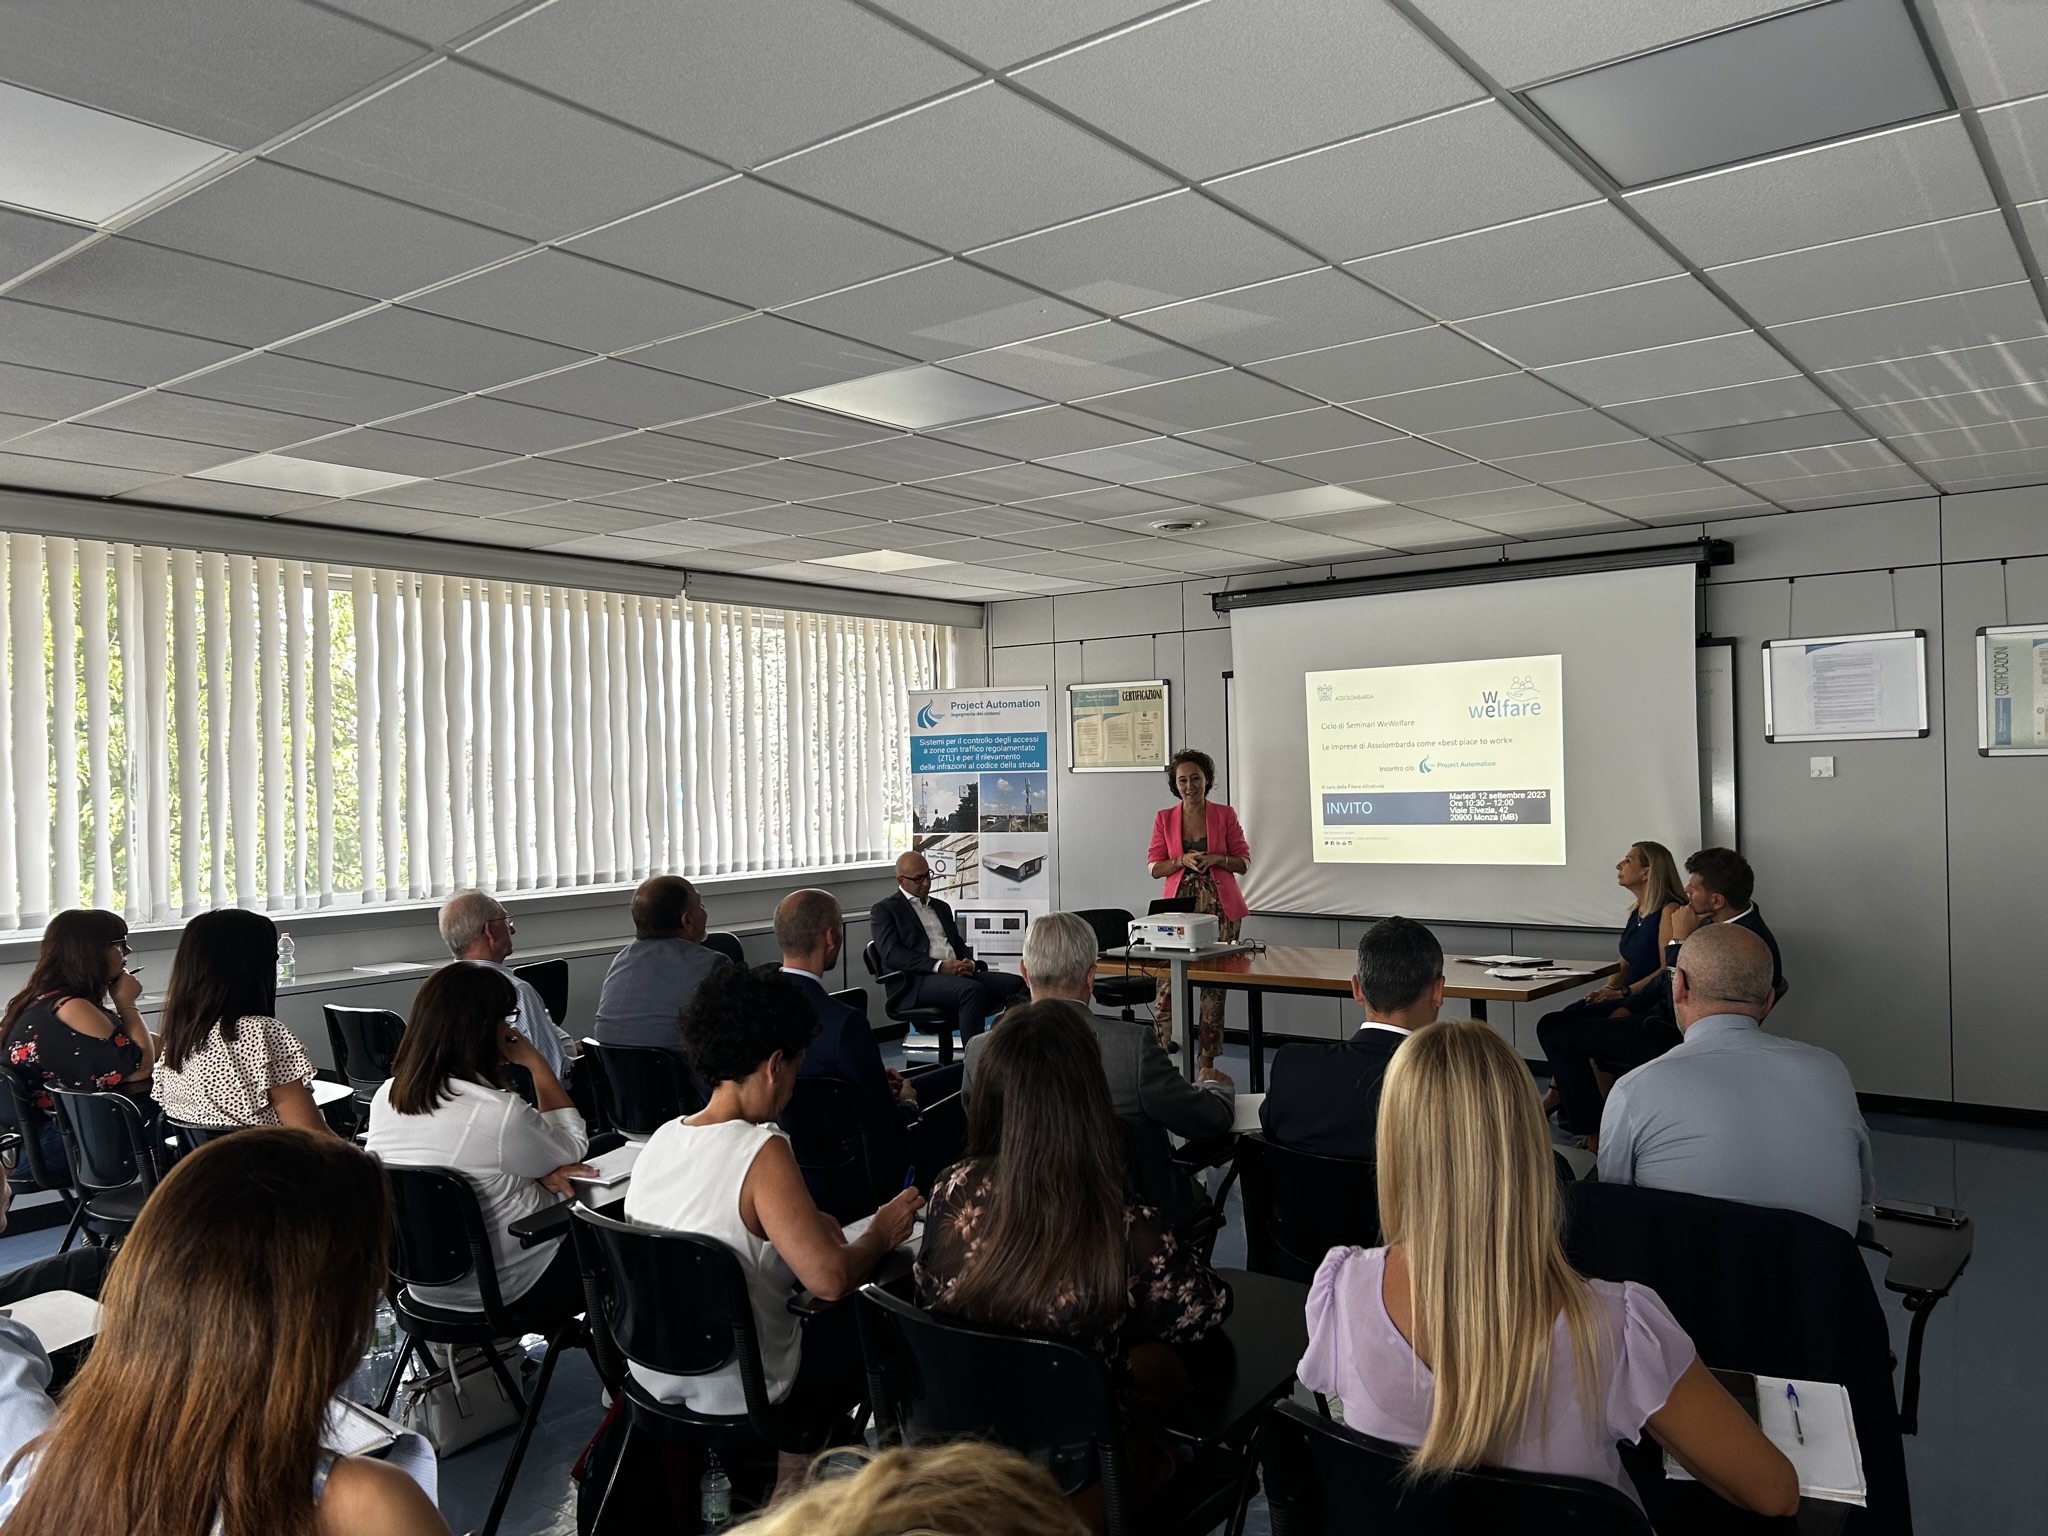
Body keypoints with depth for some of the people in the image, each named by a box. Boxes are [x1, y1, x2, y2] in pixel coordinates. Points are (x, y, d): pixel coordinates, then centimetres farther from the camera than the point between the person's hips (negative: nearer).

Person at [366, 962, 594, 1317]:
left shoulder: (386, 1098, -6)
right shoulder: (499, 1113, -28)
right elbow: (573, 1149, -8)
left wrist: (536, 1172, -8)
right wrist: (535, 1062, -6)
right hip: (504, 1290, -7)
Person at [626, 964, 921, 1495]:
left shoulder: (662, 1139, -5)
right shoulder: (761, 1152, -26)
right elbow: (830, 1278, -31)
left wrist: (801, 1222, 8)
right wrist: (881, 1234, -12)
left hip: (655, 1375, 7)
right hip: (735, 1395, -7)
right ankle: (792, 1461, 24)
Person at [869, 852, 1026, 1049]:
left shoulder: (941, 907, 29)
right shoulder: (883, 910, 6)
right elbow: (892, 954, -7)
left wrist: (969, 964, -1)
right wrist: (939, 966, -18)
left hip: (959, 974, 7)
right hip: (917, 981, -7)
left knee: (1016, 984, -18)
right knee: (972, 989, -37)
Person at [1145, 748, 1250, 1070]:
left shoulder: (1225, 814, 5)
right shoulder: (1164, 818, 7)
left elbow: (1243, 861, 6)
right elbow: (1155, 868, 6)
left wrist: (1217, 859, -12)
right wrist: (1183, 861, -12)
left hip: (1219, 907, 0)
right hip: (1179, 904, 0)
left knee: (1215, 983, 1)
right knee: (1166, 978, -9)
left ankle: (1207, 1059, 9)